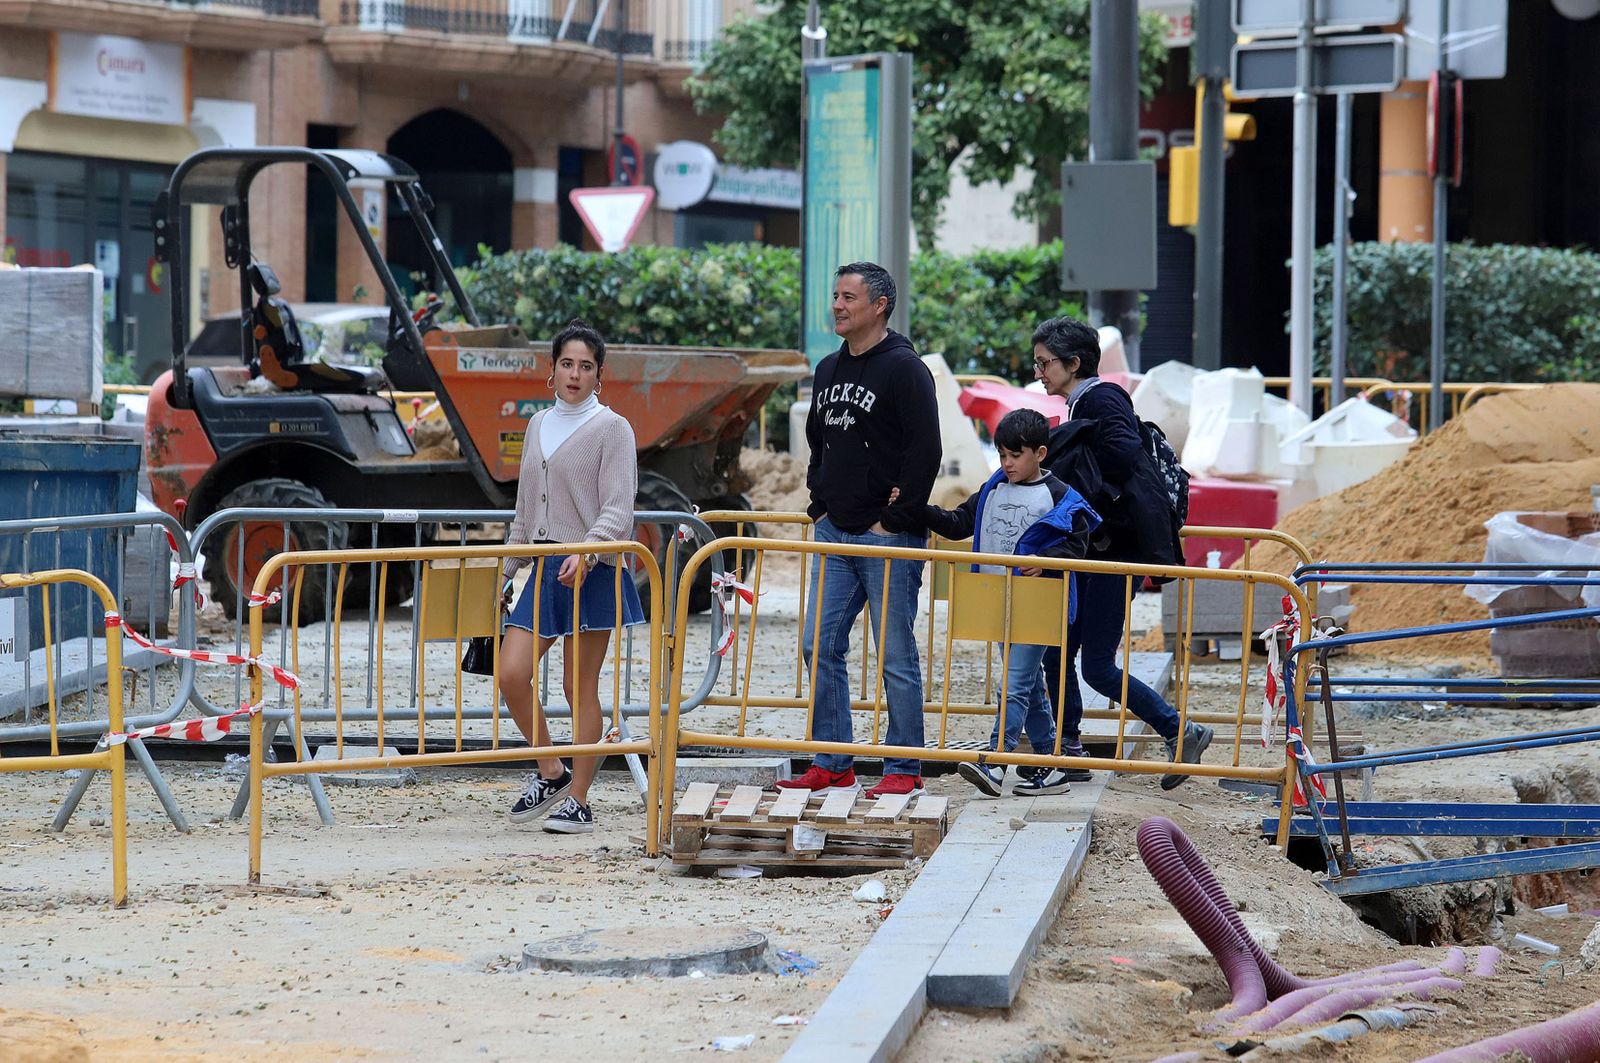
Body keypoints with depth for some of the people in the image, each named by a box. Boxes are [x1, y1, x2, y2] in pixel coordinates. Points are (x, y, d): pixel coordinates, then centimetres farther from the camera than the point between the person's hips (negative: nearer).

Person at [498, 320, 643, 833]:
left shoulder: (611, 428, -4)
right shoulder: (538, 426, 15)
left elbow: (617, 509, -12)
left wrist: (587, 553, -28)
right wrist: (507, 569, 21)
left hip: (590, 572, -6)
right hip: (545, 568, 6)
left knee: (580, 686, -2)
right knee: (511, 674, -3)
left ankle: (578, 801, 6)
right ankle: (550, 772, 16)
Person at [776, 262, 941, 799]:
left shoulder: (904, 368, -10)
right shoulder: (829, 370, 14)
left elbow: (925, 452, -14)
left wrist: (895, 520, -14)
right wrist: (819, 506, 13)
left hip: (888, 536, -8)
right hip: (835, 534, 8)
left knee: (896, 658, -2)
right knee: (821, 648, 6)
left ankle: (904, 770, 4)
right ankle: (831, 764, 14)